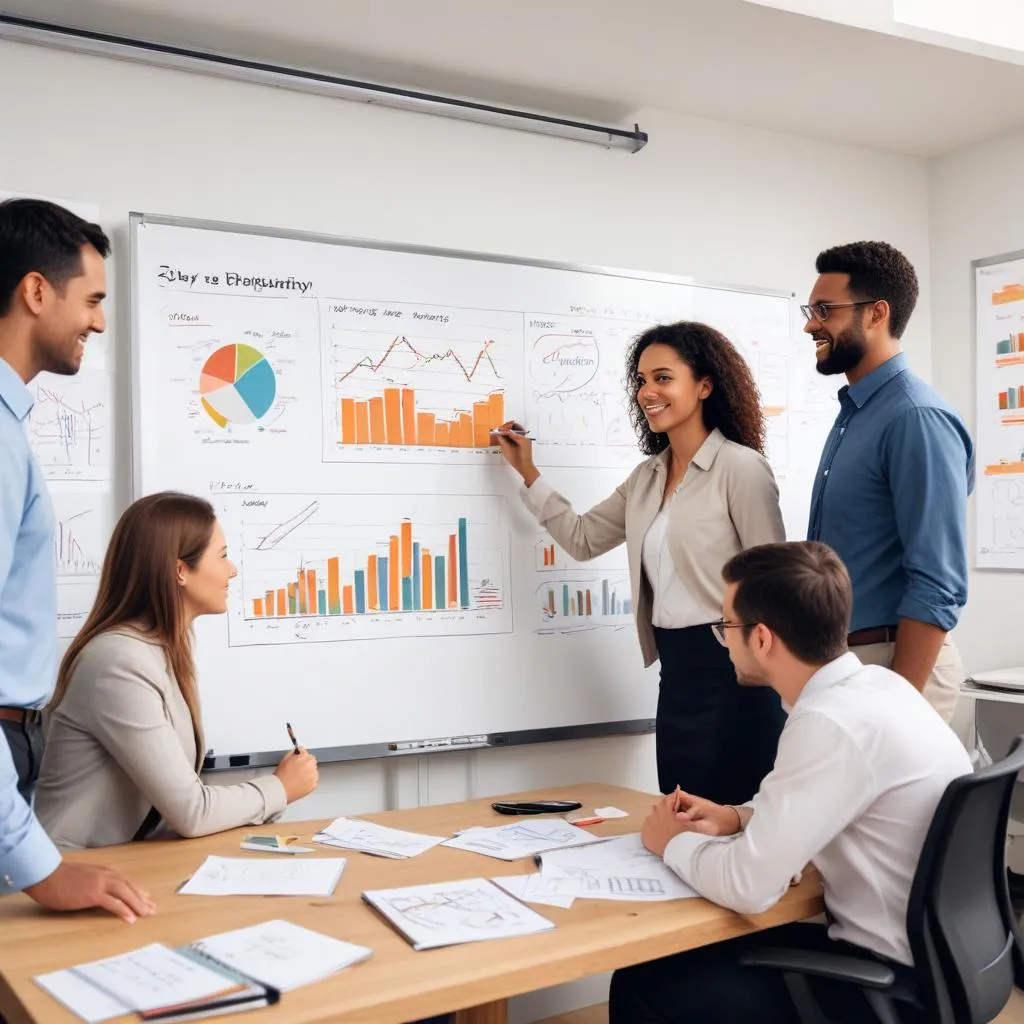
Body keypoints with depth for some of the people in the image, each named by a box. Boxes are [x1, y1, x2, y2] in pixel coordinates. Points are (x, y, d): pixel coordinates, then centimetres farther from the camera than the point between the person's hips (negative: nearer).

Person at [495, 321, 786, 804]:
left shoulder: (741, 467, -11)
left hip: (729, 671, -7)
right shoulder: (647, 477, 12)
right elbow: (582, 540, 19)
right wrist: (528, 473, 15)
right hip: (674, 672, 8)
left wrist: (771, 691, -13)